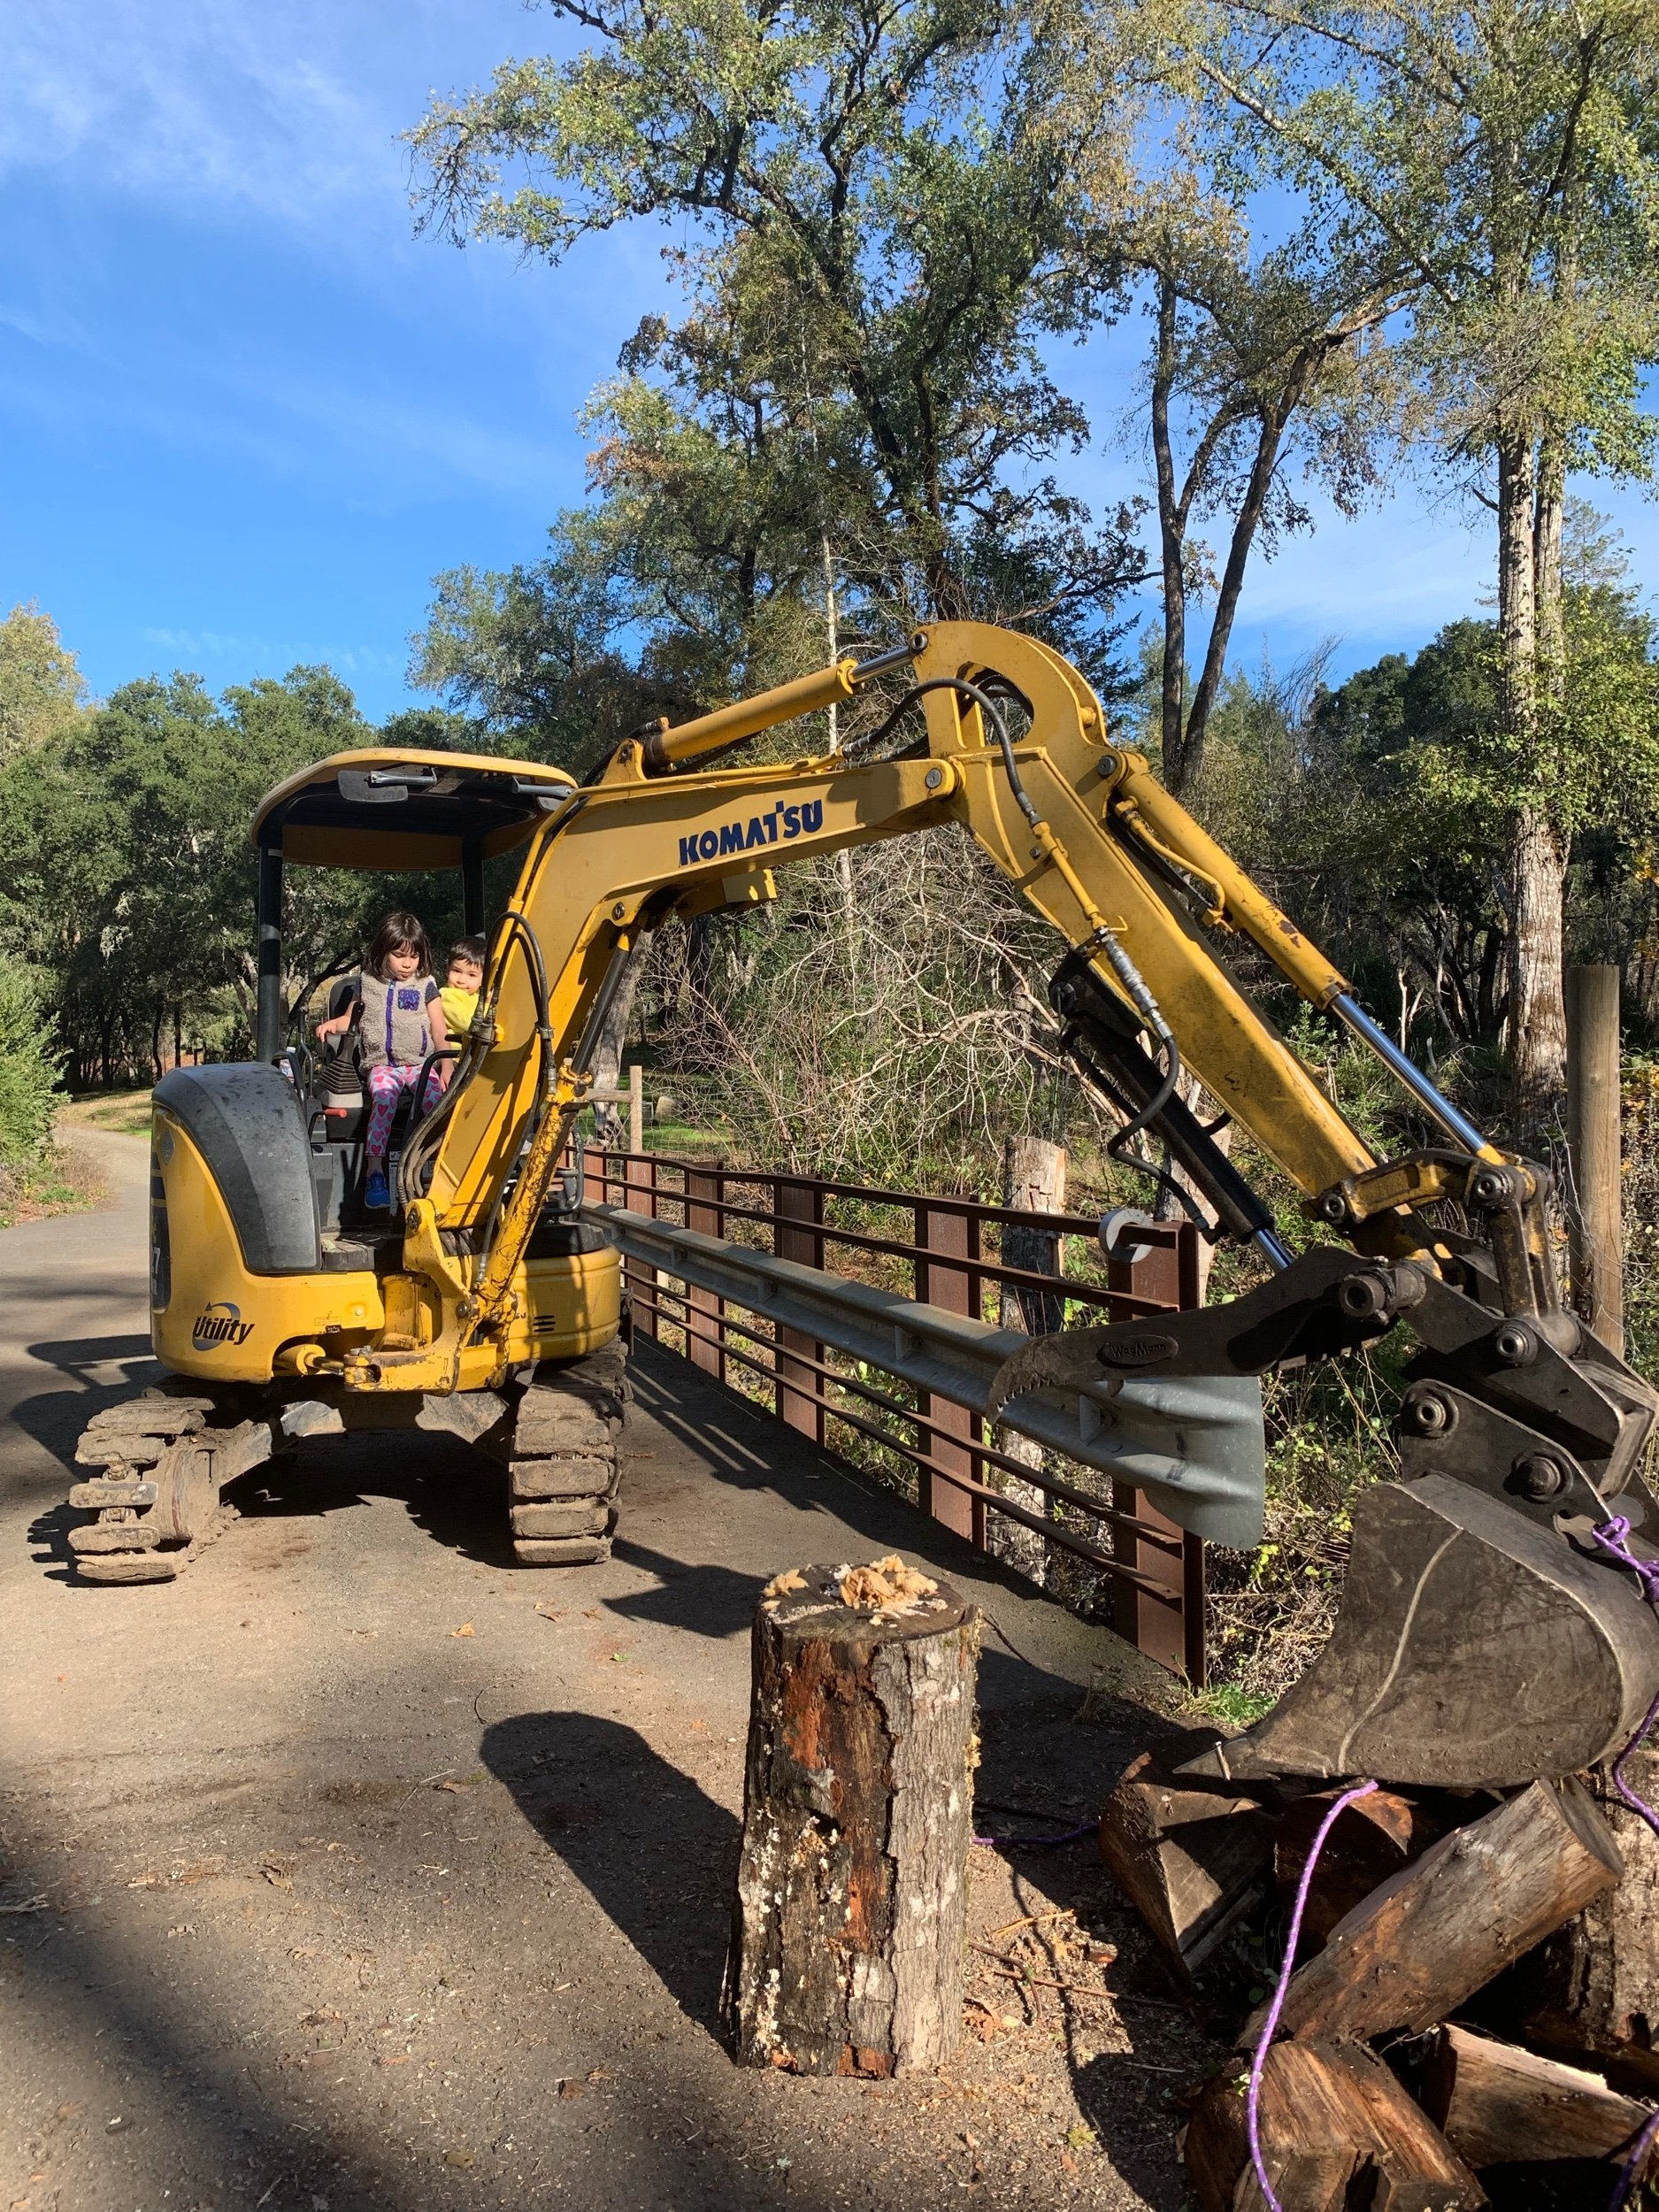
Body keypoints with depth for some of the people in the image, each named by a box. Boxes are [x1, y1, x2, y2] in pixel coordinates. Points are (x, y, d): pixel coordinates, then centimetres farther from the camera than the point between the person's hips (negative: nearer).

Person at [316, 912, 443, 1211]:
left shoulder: (425, 986, 12)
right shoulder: (367, 984, 15)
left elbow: (439, 1031, 9)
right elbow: (350, 1018, 27)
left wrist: (446, 1066, -3)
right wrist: (333, 1024, 4)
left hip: (419, 1063, 0)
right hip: (381, 1064, 0)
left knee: (436, 1099, -30)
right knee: (384, 1097, -32)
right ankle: (375, 1172, -35)